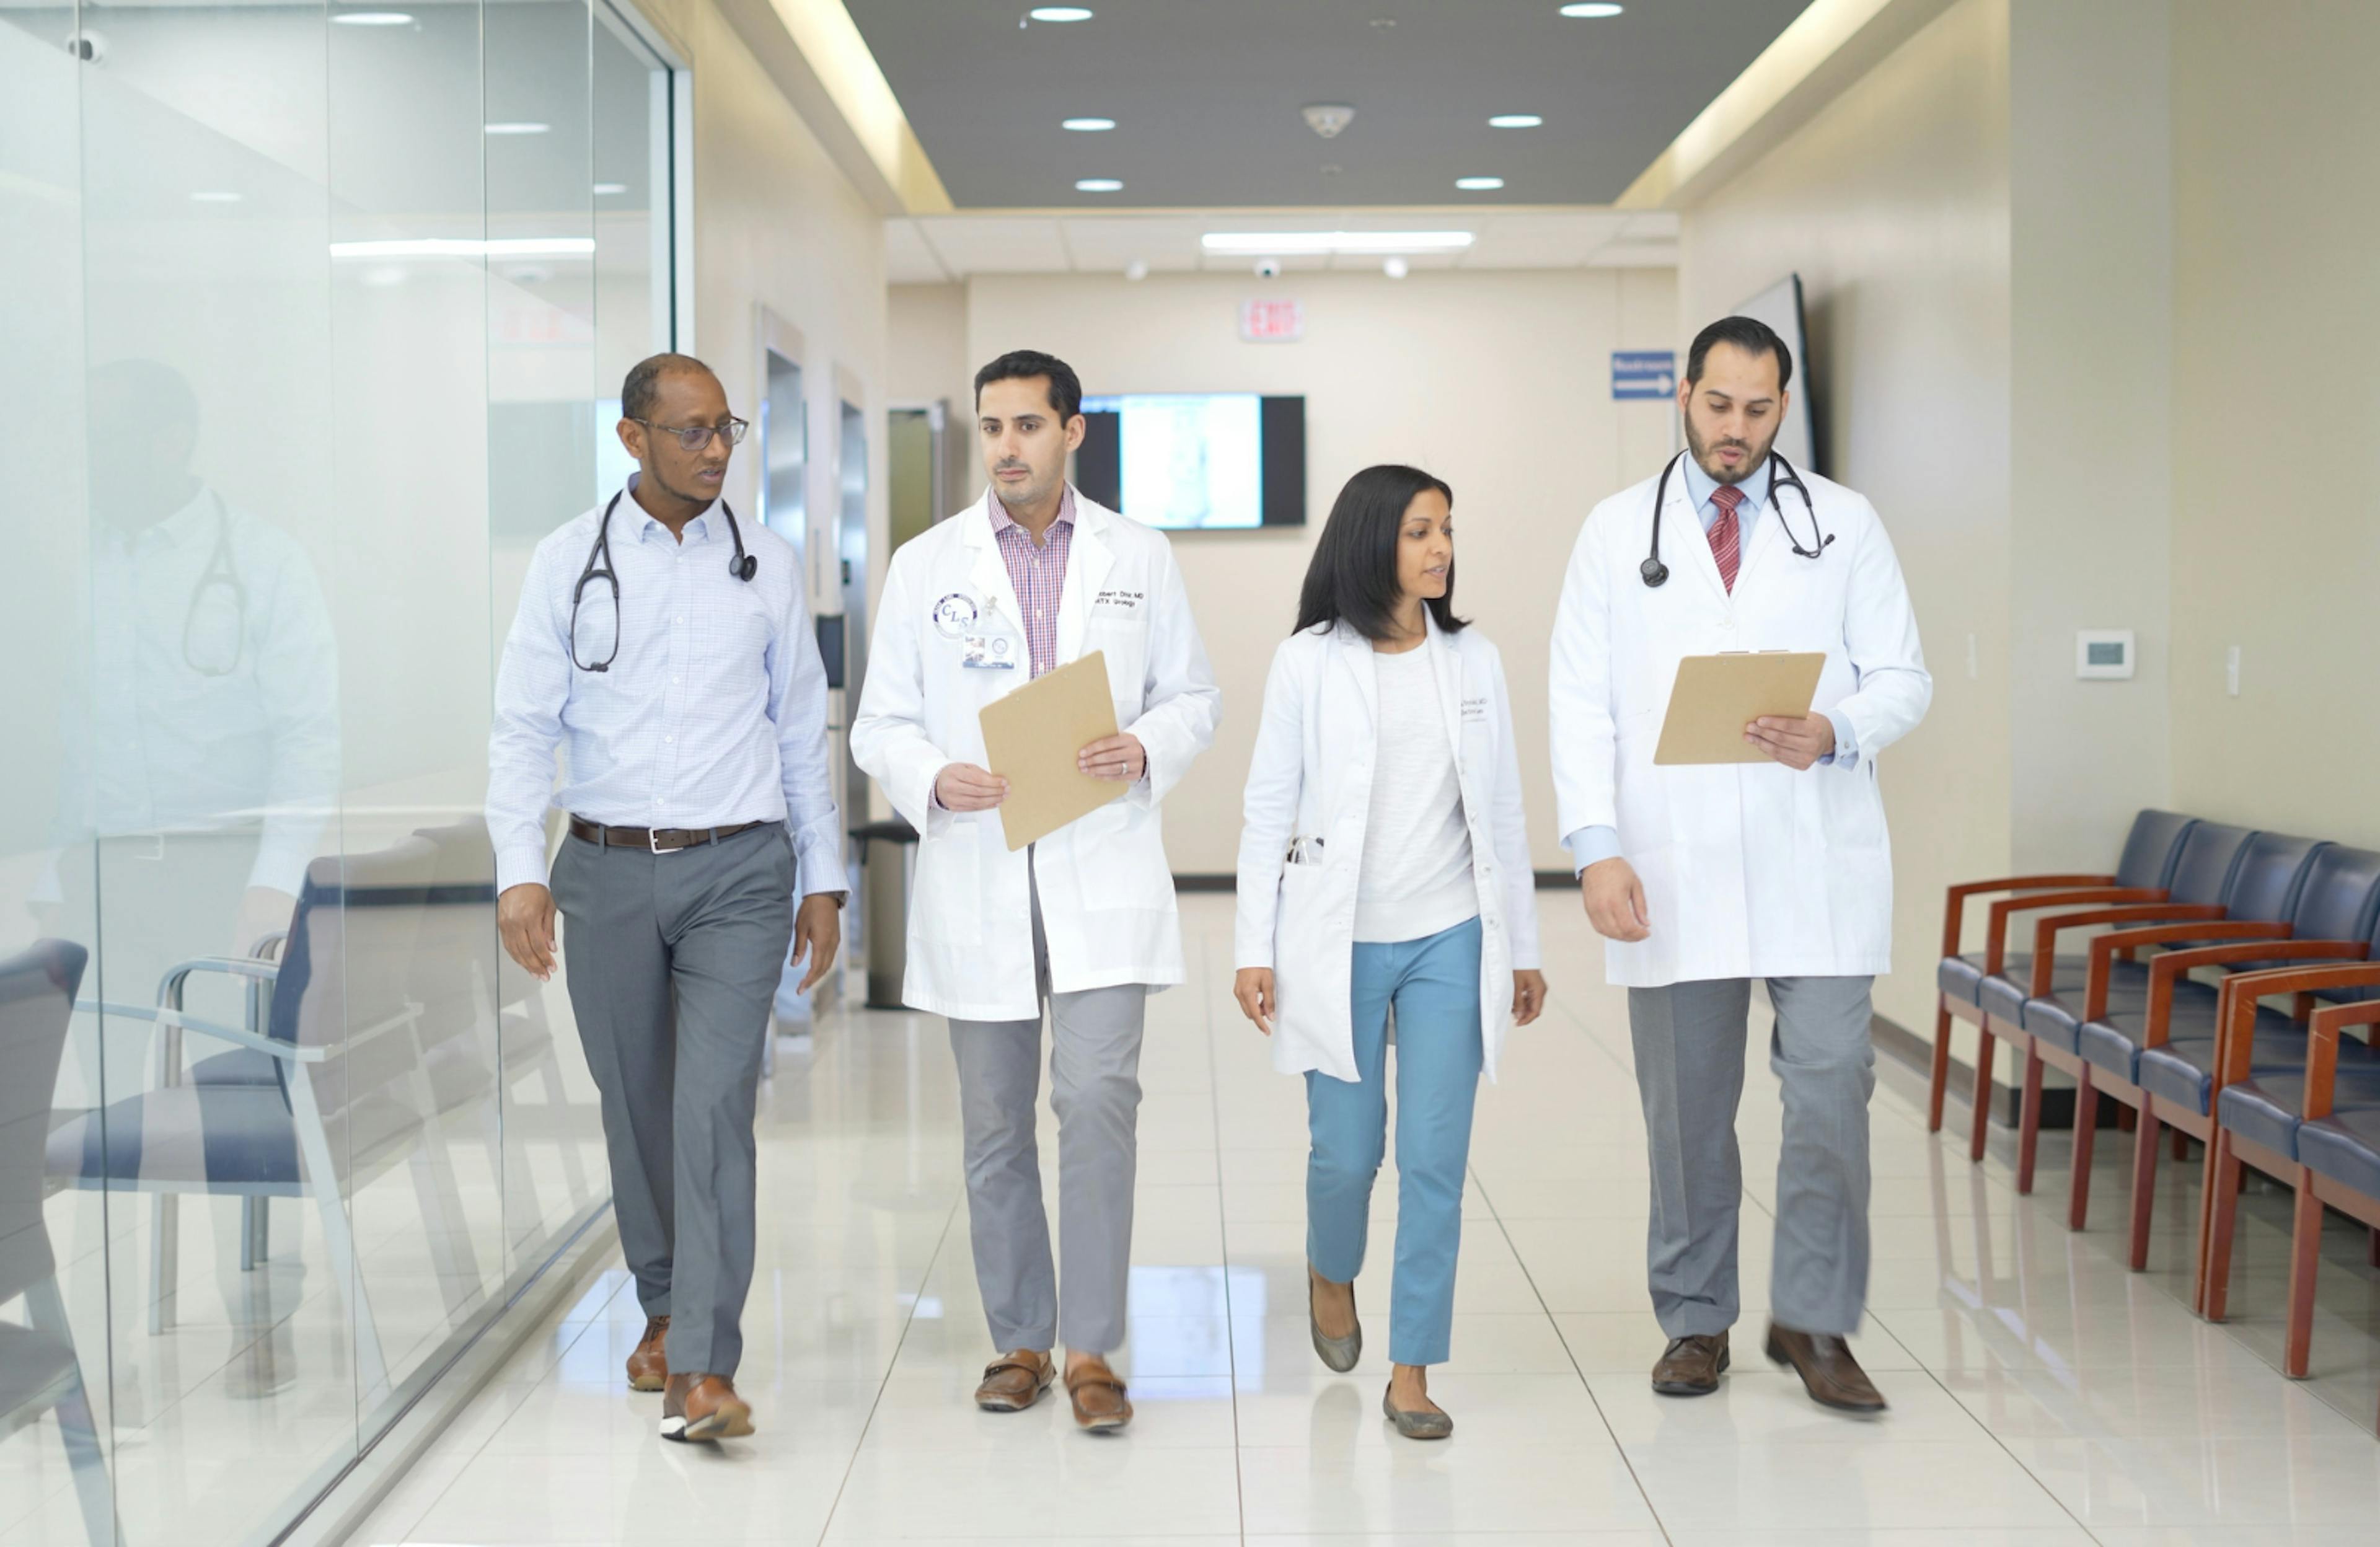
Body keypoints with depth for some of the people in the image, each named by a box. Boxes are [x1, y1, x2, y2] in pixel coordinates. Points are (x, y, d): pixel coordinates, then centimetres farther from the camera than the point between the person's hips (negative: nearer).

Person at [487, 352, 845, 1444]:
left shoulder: (766, 564, 5)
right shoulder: (570, 561, 2)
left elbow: (803, 728, 10)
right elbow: (523, 725, -1)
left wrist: (823, 877, 9)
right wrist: (520, 870, -12)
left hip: (739, 873, -1)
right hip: (608, 869, 1)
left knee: (714, 1107, -12)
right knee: (636, 1108, 12)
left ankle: (704, 1368, -13)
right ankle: (665, 1306, 34)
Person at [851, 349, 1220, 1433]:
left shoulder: (1139, 557, 9)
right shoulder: (924, 566, 7)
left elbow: (1193, 697, 11)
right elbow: (879, 724, 6)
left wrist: (1147, 750, -11)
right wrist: (935, 779, -15)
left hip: (1101, 876, -1)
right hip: (976, 877, 1)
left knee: (1098, 1098, -13)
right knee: (994, 1127, 8)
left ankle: (1091, 1349, -3)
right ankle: (1020, 1340, 23)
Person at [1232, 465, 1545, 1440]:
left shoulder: (1473, 659, 5)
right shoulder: (1309, 662, -3)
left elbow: (1503, 810, 8)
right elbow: (1268, 809, -1)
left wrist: (1523, 947, 9)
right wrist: (1254, 949, -5)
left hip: (1450, 940, 2)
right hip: (1340, 944, -2)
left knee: (1436, 1159, -1)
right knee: (1348, 1150, 7)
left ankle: (1412, 1370, 10)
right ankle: (1330, 1271, 41)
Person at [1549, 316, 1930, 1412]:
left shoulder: (1845, 525, 8)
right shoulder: (1615, 531, 8)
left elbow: (1903, 679, 6)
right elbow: (1580, 704, 3)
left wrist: (1835, 734, -16)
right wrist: (1596, 848, -9)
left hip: (1815, 867, 0)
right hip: (1673, 870, 0)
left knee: (1831, 1090, -5)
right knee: (1685, 1109, 8)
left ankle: (1814, 1323, 10)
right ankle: (1696, 1321, 22)